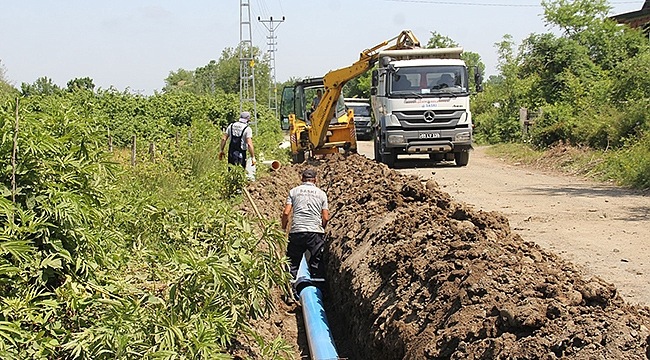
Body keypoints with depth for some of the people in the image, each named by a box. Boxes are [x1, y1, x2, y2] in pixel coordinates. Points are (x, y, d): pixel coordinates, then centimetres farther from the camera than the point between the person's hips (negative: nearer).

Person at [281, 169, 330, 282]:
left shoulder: (293, 191, 9)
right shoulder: (321, 193, 10)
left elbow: (286, 213, 0)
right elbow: (326, 218, 5)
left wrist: (283, 229, 13)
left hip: (296, 231, 0)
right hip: (316, 232, 0)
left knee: (293, 263, 6)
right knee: (317, 264, 7)